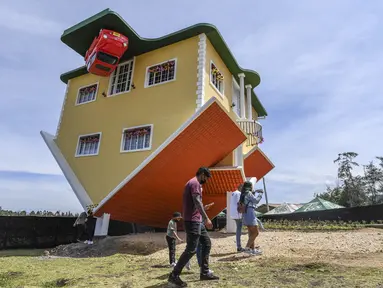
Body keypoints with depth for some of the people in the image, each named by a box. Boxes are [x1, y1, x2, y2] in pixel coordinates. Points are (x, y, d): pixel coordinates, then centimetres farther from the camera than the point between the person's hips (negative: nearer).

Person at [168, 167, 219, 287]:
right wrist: (207, 218, -24)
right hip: (193, 221, -11)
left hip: (196, 221, 11)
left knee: (207, 243, 15)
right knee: (191, 249, -7)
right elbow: (197, 202, -23)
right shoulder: (195, 183, -13)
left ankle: (204, 273, 22)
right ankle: (174, 276, 1)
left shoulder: (193, 183, 19)